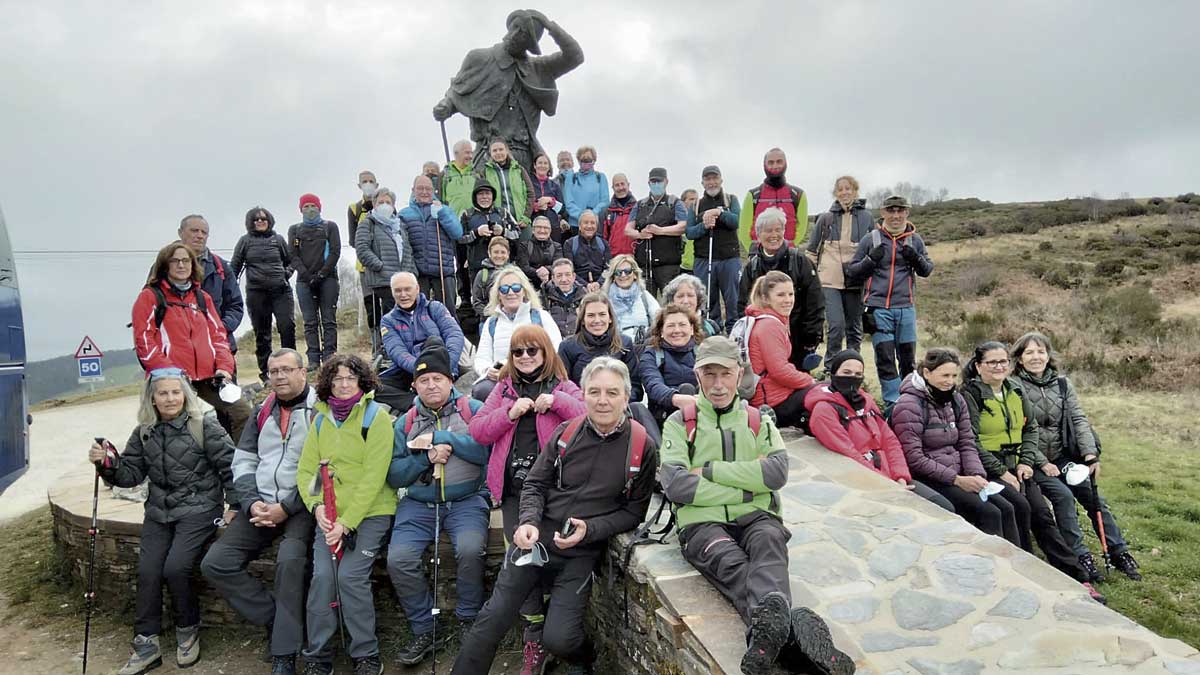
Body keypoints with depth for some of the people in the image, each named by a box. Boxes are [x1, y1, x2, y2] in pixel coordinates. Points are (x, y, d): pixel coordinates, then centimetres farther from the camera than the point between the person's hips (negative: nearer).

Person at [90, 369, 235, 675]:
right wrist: (107, 464, -10)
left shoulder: (204, 426, -8)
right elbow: (131, 474, 9)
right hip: (159, 511, 5)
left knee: (175, 567, -19)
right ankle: (146, 646, 5)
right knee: (147, 572, -9)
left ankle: (188, 630, 6)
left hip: (198, 509, -5)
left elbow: (230, 466, -8)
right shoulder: (144, 433, 9)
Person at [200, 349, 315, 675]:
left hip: (301, 506, -6)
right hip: (261, 505, 7)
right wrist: (252, 503, -4)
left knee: (290, 559, -32)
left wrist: (286, 508, -16)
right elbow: (243, 461, 13)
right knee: (216, 563, -10)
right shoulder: (262, 411, 16)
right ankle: (275, 619, 3)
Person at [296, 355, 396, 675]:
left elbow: (373, 477, -13)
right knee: (322, 575, -14)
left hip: (370, 513, -4)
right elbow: (306, 471, 8)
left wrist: (347, 522, -17)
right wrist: (317, 506, -10)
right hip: (329, 515, 4)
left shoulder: (376, 418, -6)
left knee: (350, 575, -18)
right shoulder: (320, 421, 11)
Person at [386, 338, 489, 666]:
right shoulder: (405, 423, 13)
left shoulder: (473, 410, 3)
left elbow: (487, 450, -15)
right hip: (418, 504, 3)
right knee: (399, 559, -19)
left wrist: (439, 437, -14)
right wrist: (426, 458, -11)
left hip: (466, 500, -3)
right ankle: (423, 632, 2)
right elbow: (395, 475, 7)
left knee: (469, 549, -30)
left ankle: (469, 621, -3)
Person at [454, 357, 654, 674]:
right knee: (492, 619, -2)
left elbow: (633, 511, -1)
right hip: (536, 538, 2)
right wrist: (529, 521, -11)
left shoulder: (643, 447, -7)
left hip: (582, 551, -2)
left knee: (558, 639, -8)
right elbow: (535, 484, 8)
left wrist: (589, 529, -14)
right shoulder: (566, 433, 0)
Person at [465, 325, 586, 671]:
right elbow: (478, 431, 7)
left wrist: (557, 402, -16)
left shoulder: (563, 387, 7)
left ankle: (538, 632, 10)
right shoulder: (504, 389, 16)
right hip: (514, 487, 3)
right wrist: (510, 413, -7)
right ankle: (536, 634, 9)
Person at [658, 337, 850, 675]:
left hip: (756, 517, 2)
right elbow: (675, 485, -4)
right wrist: (742, 492, -5)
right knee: (731, 561, -34)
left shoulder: (758, 420, 20)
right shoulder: (679, 422, 13)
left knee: (768, 542, -34)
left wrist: (710, 470, -4)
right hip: (704, 521, -2)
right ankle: (792, 627, -60)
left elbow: (777, 472, 0)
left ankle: (769, 626, -60)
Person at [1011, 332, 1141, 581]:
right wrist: (1041, 463, -15)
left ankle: (1120, 553, 7)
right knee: (1063, 495, -21)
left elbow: (1078, 419, 1)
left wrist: (1090, 453, -13)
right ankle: (1080, 556, -11)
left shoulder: (1062, 384, 8)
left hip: (1062, 457, 5)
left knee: (1093, 496, -6)